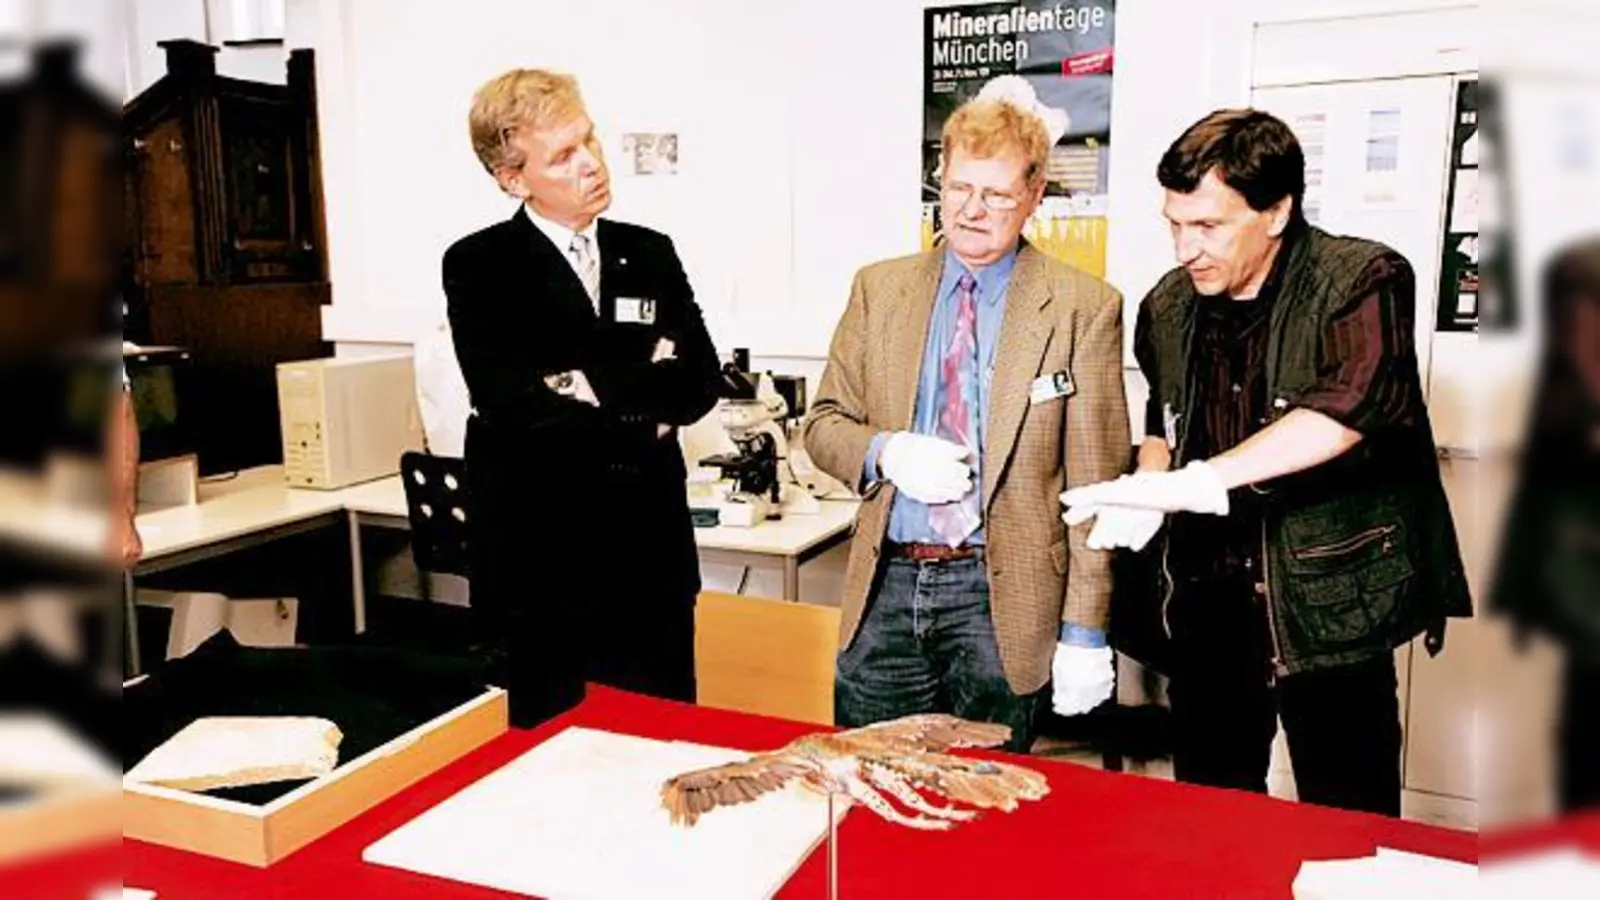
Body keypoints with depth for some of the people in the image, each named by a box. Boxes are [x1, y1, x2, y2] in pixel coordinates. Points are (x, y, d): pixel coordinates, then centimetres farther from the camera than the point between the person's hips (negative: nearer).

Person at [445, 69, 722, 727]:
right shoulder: (478, 267, -3)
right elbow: (514, 405, -17)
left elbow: (700, 381, 0)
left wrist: (599, 388, -14)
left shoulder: (651, 254, 9)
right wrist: (644, 412, -9)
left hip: (653, 556, 4)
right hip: (542, 563, -3)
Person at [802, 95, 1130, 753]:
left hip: (1001, 598, -2)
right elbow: (824, 424, 11)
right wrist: (886, 452, -11)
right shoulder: (878, 288, 8)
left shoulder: (1083, 308, -3)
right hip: (887, 585, 3)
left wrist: (1084, 631, -6)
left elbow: (1094, 484, -4)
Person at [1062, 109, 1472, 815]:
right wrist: (1144, 490, -1)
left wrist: (1190, 483, -34)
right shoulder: (1168, 307, 7)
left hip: (1329, 596, -5)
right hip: (1208, 595, 5)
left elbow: (1349, 406, -28)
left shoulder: (1362, 280, -12)